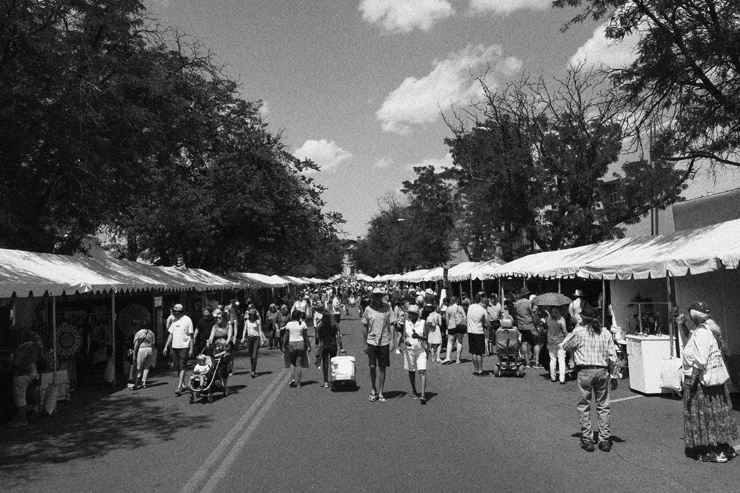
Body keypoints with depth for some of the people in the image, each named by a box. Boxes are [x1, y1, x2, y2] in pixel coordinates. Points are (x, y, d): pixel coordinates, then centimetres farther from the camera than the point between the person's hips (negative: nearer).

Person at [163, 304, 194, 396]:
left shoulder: (187, 320, -7)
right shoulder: (174, 321, 11)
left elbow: (191, 335, -6)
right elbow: (171, 334, 15)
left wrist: (191, 348, -10)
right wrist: (166, 347, 10)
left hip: (184, 347, -7)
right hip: (174, 347, 7)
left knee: (182, 367, -8)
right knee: (176, 367, 9)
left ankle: (179, 387, -9)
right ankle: (183, 385, 21)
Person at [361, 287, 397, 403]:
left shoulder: (387, 307, -2)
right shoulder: (368, 309, -2)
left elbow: (392, 324, 1)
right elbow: (364, 327, 5)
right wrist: (365, 343, 2)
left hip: (384, 342, 0)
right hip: (371, 341, 0)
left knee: (382, 368, 6)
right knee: (372, 367, -2)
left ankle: (380, 393, 16)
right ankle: (373, 389, 20)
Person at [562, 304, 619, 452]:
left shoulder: (579, 332, -4)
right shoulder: (606, 333, 5)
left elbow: (565, 346, 10)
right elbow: (613, 357, 5)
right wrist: (614, 376, 11)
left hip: (585, 371, -3)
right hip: (602, 371, 3)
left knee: (584, 407, 7)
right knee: (603, 407, 11)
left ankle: (587, 440, 8)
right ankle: (605, 440, 13)